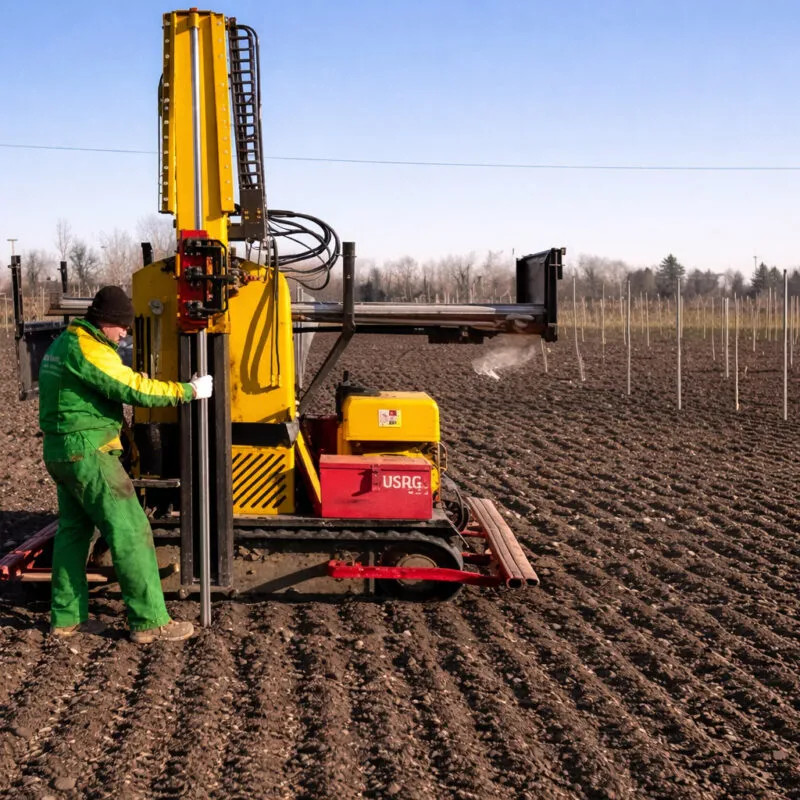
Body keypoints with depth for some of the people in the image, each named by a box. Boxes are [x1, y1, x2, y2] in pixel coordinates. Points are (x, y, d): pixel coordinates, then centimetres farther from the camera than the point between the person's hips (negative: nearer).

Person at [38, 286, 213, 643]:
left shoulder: (62, 344, 14)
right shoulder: (87, 349, -17)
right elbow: (133, 388, -21)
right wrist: (188, 391, -14)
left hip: (61, 453, 10)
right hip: (88, 453, -10)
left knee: (73, 530, 16)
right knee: (130, 532, -6)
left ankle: (67, 617, 21)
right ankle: (150, 621, -4)